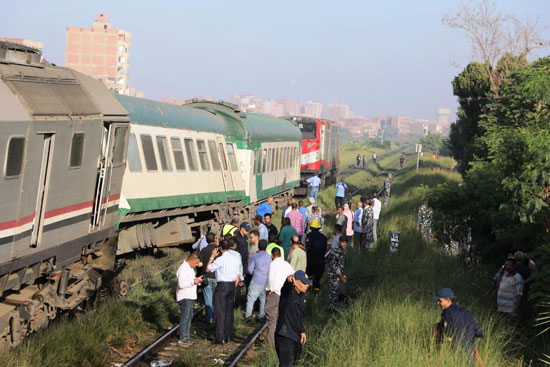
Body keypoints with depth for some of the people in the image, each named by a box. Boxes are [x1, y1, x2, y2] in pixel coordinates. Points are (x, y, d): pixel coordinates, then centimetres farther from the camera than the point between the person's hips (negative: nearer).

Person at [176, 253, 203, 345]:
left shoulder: (190, 268, 13)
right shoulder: (183, 269, -20)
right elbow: (181, 284, -27)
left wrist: (197, 280, 8)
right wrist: (193, 281, -25)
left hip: (190, 296, 10)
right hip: (184, 297, -10)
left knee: (189, 316, 14)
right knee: (185, 317, -6)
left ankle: (186, 335, 23)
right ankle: (182, 338, -2)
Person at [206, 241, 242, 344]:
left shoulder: (220, 260, -14)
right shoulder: (236, 259, 8)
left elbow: (208, 269, -5)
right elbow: (238, 277, 12)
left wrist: (212, 256, 2)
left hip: (222, 286, -6)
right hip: (232, 285, 6)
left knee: (220, 312, -2)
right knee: (229, 311, 14)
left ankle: (221, 338, -3)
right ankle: (228, 336, 18)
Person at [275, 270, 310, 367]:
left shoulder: (302, 295, 11)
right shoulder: (289, 291, -13)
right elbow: (286, 286, -39)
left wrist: (302, 331, 25)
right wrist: (289, 280, -62)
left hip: (296, 335, 9)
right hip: (284, 336, -9)